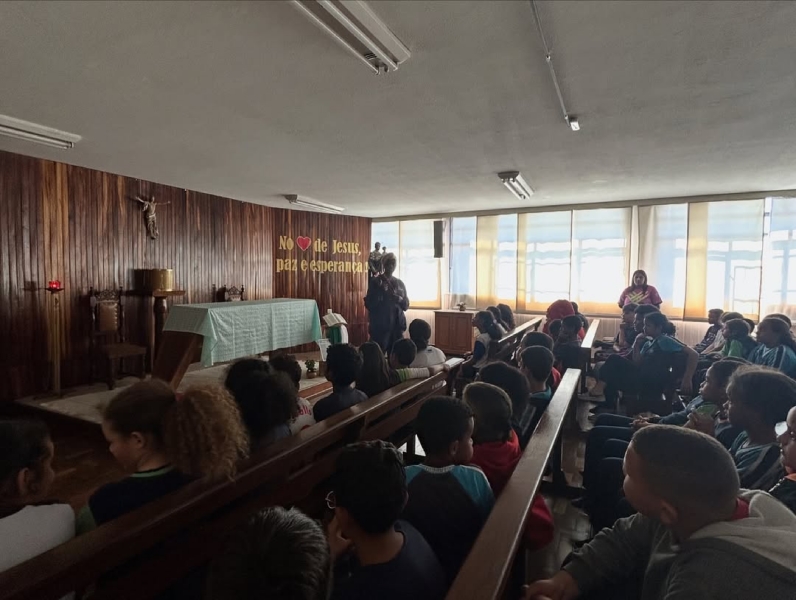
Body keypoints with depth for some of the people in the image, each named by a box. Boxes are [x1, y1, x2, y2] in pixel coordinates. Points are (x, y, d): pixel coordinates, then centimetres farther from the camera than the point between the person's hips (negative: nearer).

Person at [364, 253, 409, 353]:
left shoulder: (399, 283, 11)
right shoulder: (375, 282, 0)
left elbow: (406, 306, 12)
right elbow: (369, 305, -7)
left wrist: (400, 299, -8)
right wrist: (381, 291, -16)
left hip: (397, 326, 4)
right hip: (379, 326, -3)